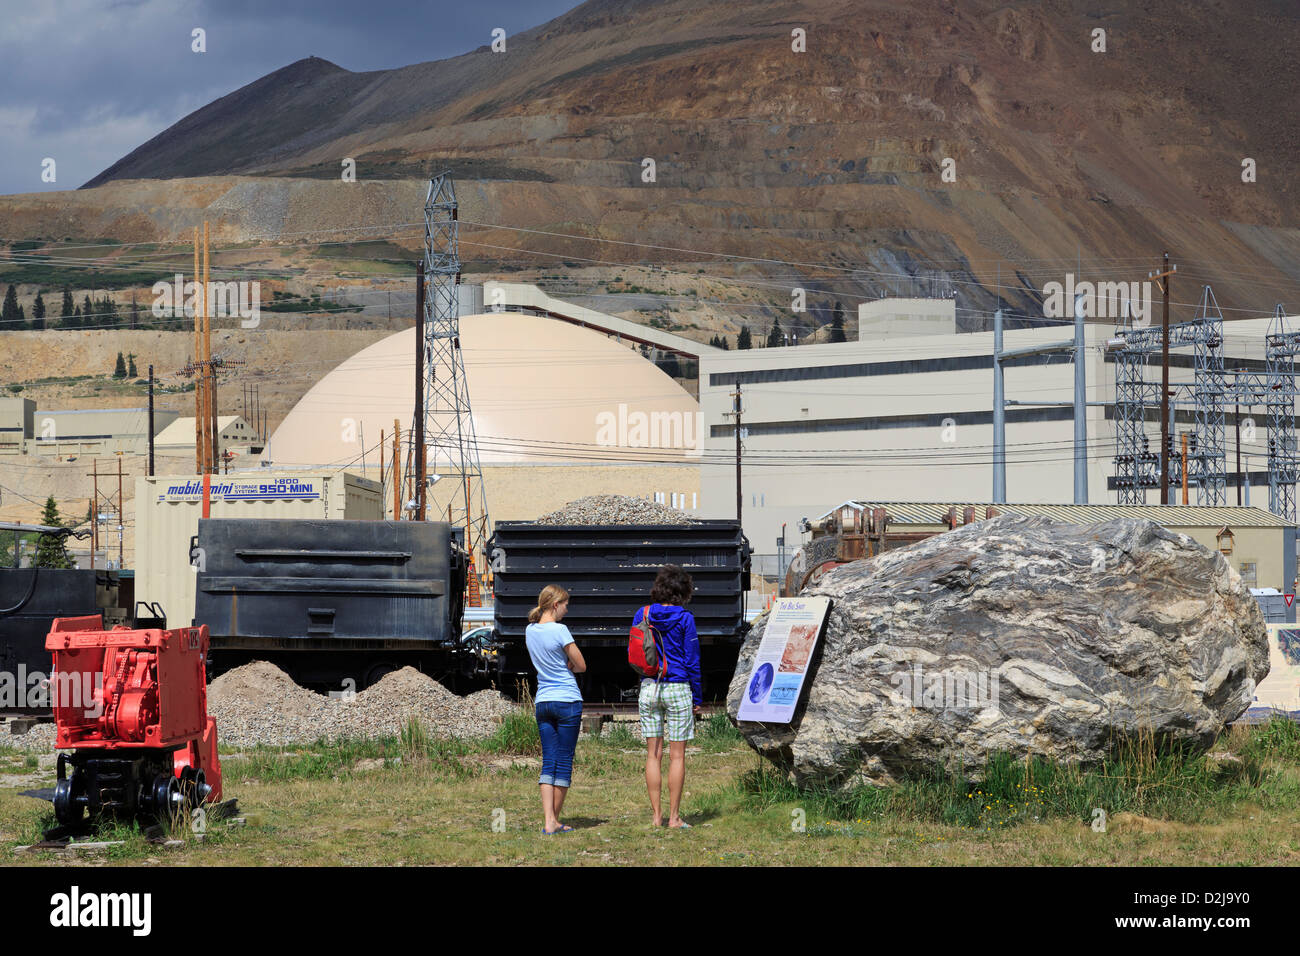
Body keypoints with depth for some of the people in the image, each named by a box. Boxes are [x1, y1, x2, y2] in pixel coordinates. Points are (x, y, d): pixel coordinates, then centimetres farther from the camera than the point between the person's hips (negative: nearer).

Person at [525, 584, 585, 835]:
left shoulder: (530, 631, 8)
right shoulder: (559, 630, -13)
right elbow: (581, 665, -6)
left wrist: (562, 665, 6)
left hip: (542, 702, 6)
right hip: (567, 701, -6)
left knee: (549, 762, 4)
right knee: (565, 761, 3)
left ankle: (548, 821, -6)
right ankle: (555, 820, 8)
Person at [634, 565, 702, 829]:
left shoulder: (642, 615, 3)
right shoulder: (684, 619, -7)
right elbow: (692, 660, -4)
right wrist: (697, 697, 3)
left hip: (648, 688, 3)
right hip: (677, 689, -3)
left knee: (653, 753, 6)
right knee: (677, 755, 2)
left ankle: (656, 815, 6)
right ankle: (674, 817, 2)